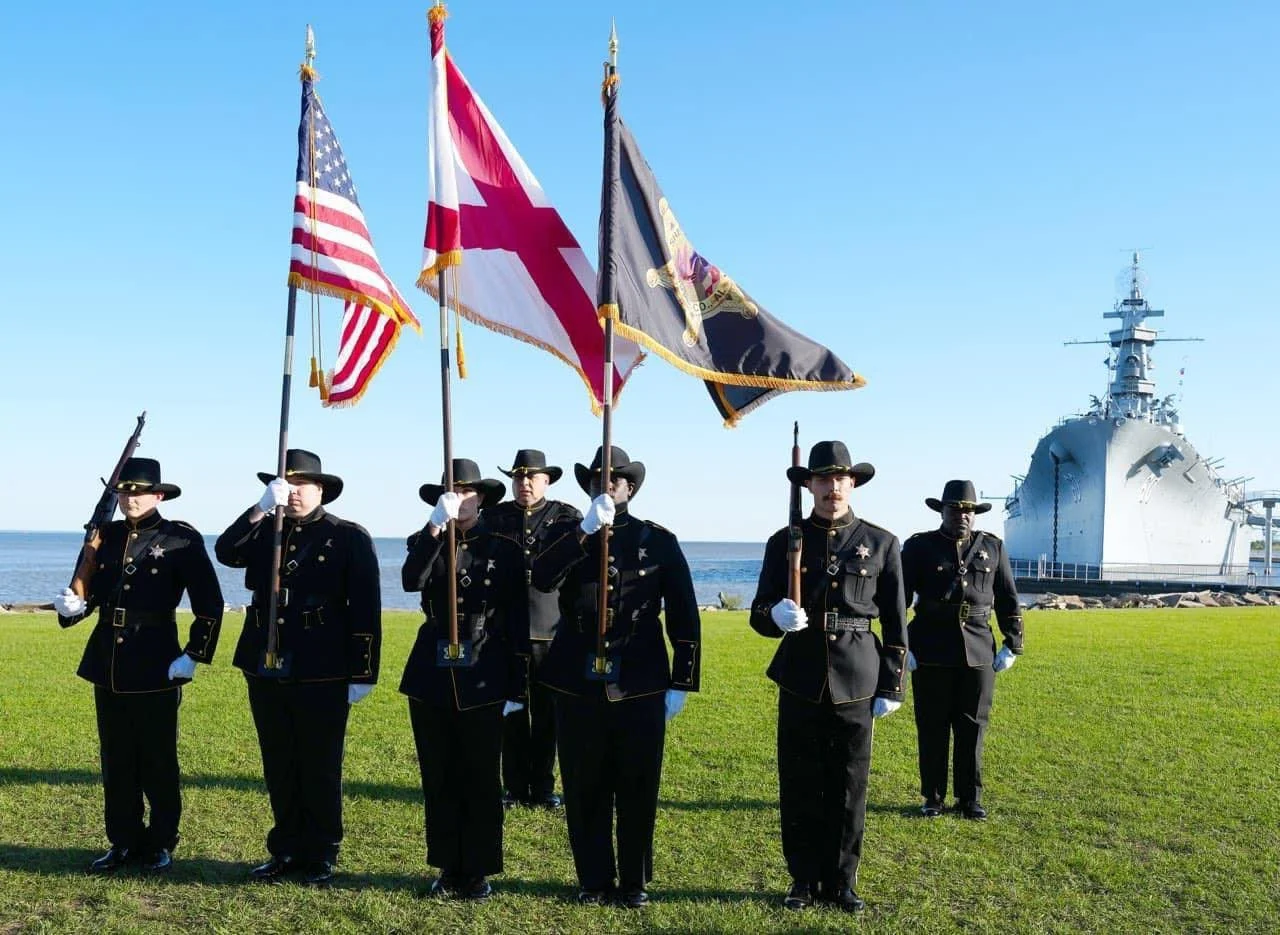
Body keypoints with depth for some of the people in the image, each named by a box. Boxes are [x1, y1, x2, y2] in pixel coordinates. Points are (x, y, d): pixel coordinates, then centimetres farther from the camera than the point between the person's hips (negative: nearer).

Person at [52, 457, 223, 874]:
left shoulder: (181, 539, -7)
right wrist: (72, 606, -8)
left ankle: (160, 844, 17)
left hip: (155, 665, -5)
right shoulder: (106, 535, 8)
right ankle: (124, 842, 23)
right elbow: (89, 592, 14)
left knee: (158, 760, 4)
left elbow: (210, 605, -6)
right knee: (116, 760, 12)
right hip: (107, 662, 5)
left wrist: (194, 655, -10)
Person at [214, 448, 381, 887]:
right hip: (266, 671, 4)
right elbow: (226, 552, -9)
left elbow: (366, 609, -6)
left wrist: (362, 675, -11)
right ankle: (286, 851, 25)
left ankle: (320, 858, 17)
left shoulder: (350, 537, -2)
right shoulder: (264, 532, 11)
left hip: (322, 675, -4)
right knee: (279, 768, 13)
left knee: (320, 769, 5)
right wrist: (261, 508, -18)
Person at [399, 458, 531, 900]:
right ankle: (448, 868, 21)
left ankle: (478, 871, 14)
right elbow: (411, 581, -17)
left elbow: (518, 624, 0)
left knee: (480, 779, 3)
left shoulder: (505, 550, 1)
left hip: (483, 680, -2)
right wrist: (435, 526, -24)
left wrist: (516, 689, -3)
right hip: (430, 676, 2)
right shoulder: (425, 543, 7)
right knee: (439, 779, 9)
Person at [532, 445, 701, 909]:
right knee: (584, 790, 7)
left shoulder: (658, 540, 4)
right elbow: (542, 578, -15)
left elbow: (685, 616, 4)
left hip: (640, 684, -1)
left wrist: (681, 683, -1)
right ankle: (595, 880, 21)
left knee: (638, 790, 5)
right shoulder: (567, 535, 7)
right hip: (578, 683, 1)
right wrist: (585, 530, -24)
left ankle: (635, 882, 19)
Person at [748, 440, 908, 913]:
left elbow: (895, 622, 5)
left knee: (849, 788, 7)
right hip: (800, 680, 1)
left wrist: (892, 686, 2)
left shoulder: (881, 543, 3)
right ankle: (804, 880, 21)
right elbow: (759, 613, 4)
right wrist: (776, 616, -20)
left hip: (856, 682, 0)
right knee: (799, 787, 7)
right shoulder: (785, 541, 3)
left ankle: (842, 881, 21)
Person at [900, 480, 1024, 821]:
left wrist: (1012, 645, 6)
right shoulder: (919, 546, 2)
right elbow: (899, 598, 0)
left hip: (979, 651, 2)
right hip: (931, 651, -2)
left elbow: (1008, 600, 12)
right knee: (932, 727, 5)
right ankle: (933, 797, 16)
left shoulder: (993, 547, 9)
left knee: (973, 727, 7)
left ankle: (970, 797, 18)